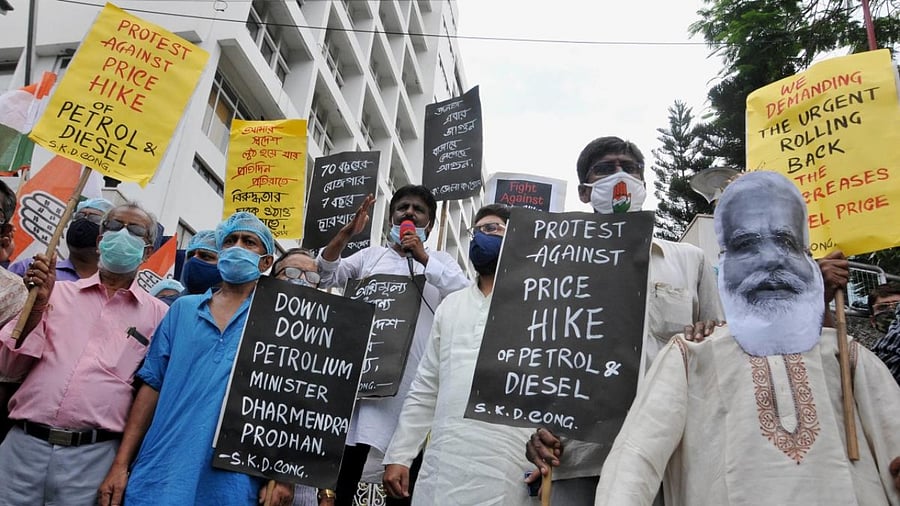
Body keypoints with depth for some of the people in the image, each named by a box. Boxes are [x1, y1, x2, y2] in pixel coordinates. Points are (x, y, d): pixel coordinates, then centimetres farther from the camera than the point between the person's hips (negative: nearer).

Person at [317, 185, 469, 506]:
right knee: (347, 464, -3)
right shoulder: (370, 255, 16)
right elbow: (324, 277, 5)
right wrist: (346, 234, -8)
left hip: (416, 380, 0)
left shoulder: (441, 262, 14)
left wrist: (424, 259, -8)